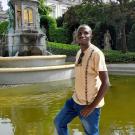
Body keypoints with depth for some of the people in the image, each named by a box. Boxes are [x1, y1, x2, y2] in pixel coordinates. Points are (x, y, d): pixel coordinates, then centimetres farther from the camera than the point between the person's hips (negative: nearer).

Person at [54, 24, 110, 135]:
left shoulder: (96, 53, -20)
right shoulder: (79, 53, 5)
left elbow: (105, 83, -23)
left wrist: (92, 106, -22)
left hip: (89, 104, -8)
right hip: (76, 100, 8)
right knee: (59, 122, 18)